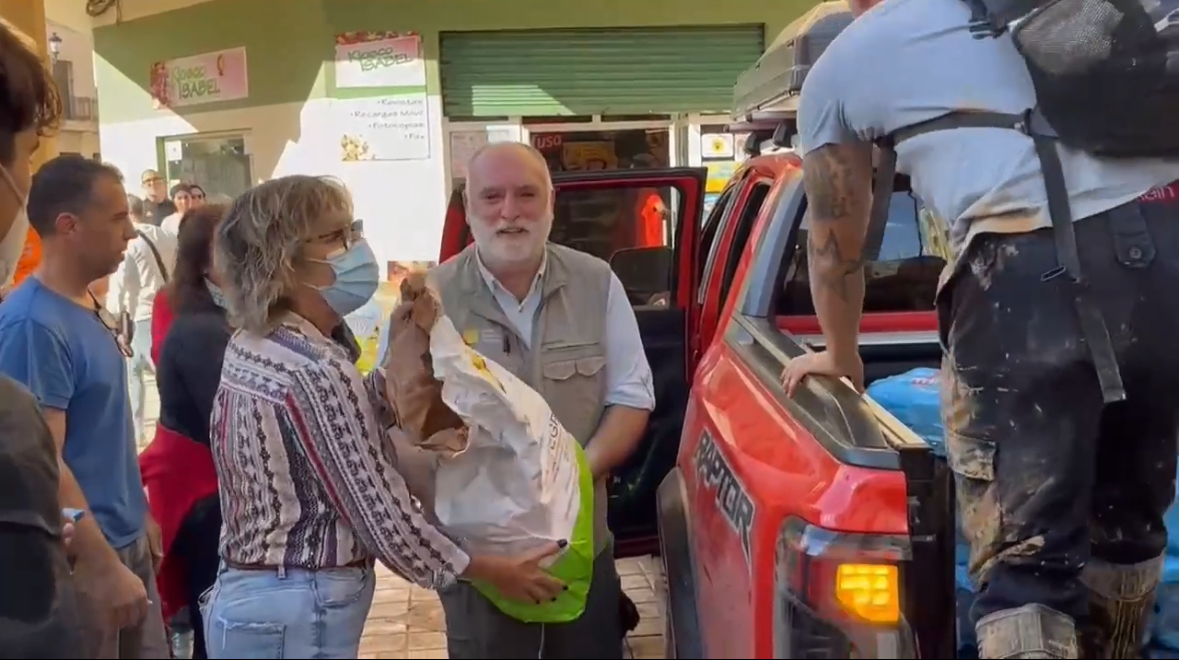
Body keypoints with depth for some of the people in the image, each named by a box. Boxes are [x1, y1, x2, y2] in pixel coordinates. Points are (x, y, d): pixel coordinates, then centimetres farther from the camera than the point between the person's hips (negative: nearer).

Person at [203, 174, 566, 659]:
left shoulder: (251, 347, 4)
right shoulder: (314, 373, -24)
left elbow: (359, 416, 13)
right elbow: (384, 518, -21)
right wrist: (495, 571, -10)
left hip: (250, 594, 9)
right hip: (299, 613, -9)